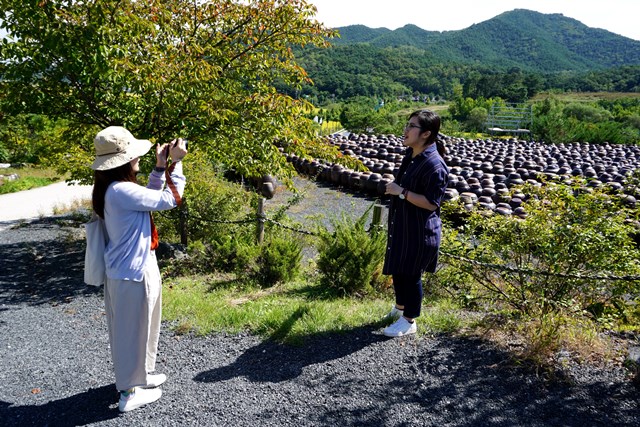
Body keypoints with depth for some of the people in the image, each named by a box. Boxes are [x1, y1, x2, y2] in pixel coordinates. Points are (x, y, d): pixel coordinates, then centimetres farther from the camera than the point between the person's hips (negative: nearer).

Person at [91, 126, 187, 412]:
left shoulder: (113, 189, 5)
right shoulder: (121, 191, -25)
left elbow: (150, 199, 18)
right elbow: (171, 199, -20)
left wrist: (160, 167, 10)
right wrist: (175, 163, -12)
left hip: (127, 269, 10)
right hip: (133, 273, -10)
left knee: (136, 329, 23)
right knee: (132, 330, 6)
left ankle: (137, 376, 41)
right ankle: (130, 392, 22)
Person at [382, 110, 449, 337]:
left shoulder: (434, 165, -24)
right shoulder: (412, 154, 4)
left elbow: (431, 203, -25)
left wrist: (401, 192, -24)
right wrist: (393, 187, 7)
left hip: (420, 231, -9)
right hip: (402, 225, 9)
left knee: (411, 274, 5)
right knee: (398, 269, 22)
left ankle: (408, 321, 24)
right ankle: (400, 307, 45)